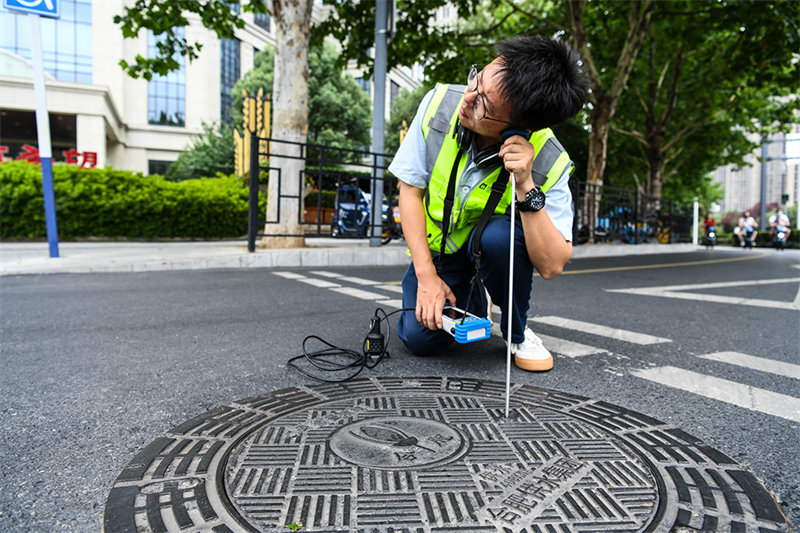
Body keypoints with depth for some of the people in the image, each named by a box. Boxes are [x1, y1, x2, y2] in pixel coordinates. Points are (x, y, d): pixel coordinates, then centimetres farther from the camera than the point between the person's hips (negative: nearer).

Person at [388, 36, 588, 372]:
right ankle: (471, 304, 21)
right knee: (420, 338, -16)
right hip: (436, 247, 2)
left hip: (490, 249, -2)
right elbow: (410, 189, -12)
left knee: (498, 235, -37)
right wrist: (426, 275, -17)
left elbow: (551, 267, -28)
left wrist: (526, 186, -40)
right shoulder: (440, 103, -20)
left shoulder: (549, 163, -27)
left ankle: (517, 331, -6)